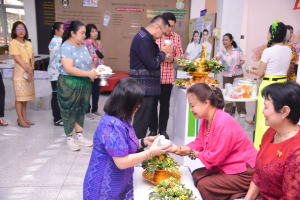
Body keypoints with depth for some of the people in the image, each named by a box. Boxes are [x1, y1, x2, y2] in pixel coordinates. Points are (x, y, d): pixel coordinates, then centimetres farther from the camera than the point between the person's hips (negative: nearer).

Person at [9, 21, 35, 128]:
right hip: (19, 71, -6)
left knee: (26, 95, 9)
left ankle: (24, 118, 17)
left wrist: (31, 68, -6)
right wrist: (28, 70, -13)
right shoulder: (13, 43, -6)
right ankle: (20, 120, 4)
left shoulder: (28, 43, 14)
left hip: (29, 71, 6)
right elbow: (18, 59, -12)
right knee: (19, 96, -3)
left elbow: (32, 57, 10)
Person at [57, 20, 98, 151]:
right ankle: (69, 139, 17)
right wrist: (88, 73, -23)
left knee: (81, 110, 13)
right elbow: (69, 69, -23)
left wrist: (93, 73, -3)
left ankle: (79, 137, 25)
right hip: (69, 85, -7)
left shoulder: (83, 47, 11)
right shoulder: (66, 47, -13)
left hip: (84, 84, 7)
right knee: (70, 111, 3)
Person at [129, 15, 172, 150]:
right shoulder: (143, 39, -17)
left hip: (146, 87, 11)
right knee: (141, 119, -3)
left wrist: (161, 52, 5)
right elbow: (152, 64, -21)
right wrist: (163, 53, -6)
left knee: (143, 118, 17)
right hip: (144, 88, -11)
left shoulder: (146, 38, 16)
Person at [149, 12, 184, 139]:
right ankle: (153, 129, 22)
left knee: (165, 104, 11)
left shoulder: (176, 37, 5)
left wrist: (172, 59, -15)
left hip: (168, 77, 3)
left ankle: (163, 129, 25)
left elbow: (180, 56, 6)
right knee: (153, 103, 6)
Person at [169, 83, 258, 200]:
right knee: (197, 175, 9)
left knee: (204, 184, -15)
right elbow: (199, 143, 7)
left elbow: (215, 157, -24)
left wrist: (191, 153, -13)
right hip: (225, 167, 10)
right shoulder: (205, 119, 2)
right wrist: (178, 148, -8)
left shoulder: (223, 123, -27)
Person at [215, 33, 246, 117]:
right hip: (227, 75, 1)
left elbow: (243, 60, 4)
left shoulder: (238, 49, 0)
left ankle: (242, 111, 16)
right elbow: (216, 57, -20)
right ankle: (228, 111, 20)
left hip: (238, 74, -1)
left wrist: (240, 63, -18)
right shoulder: (222, 51, -1)